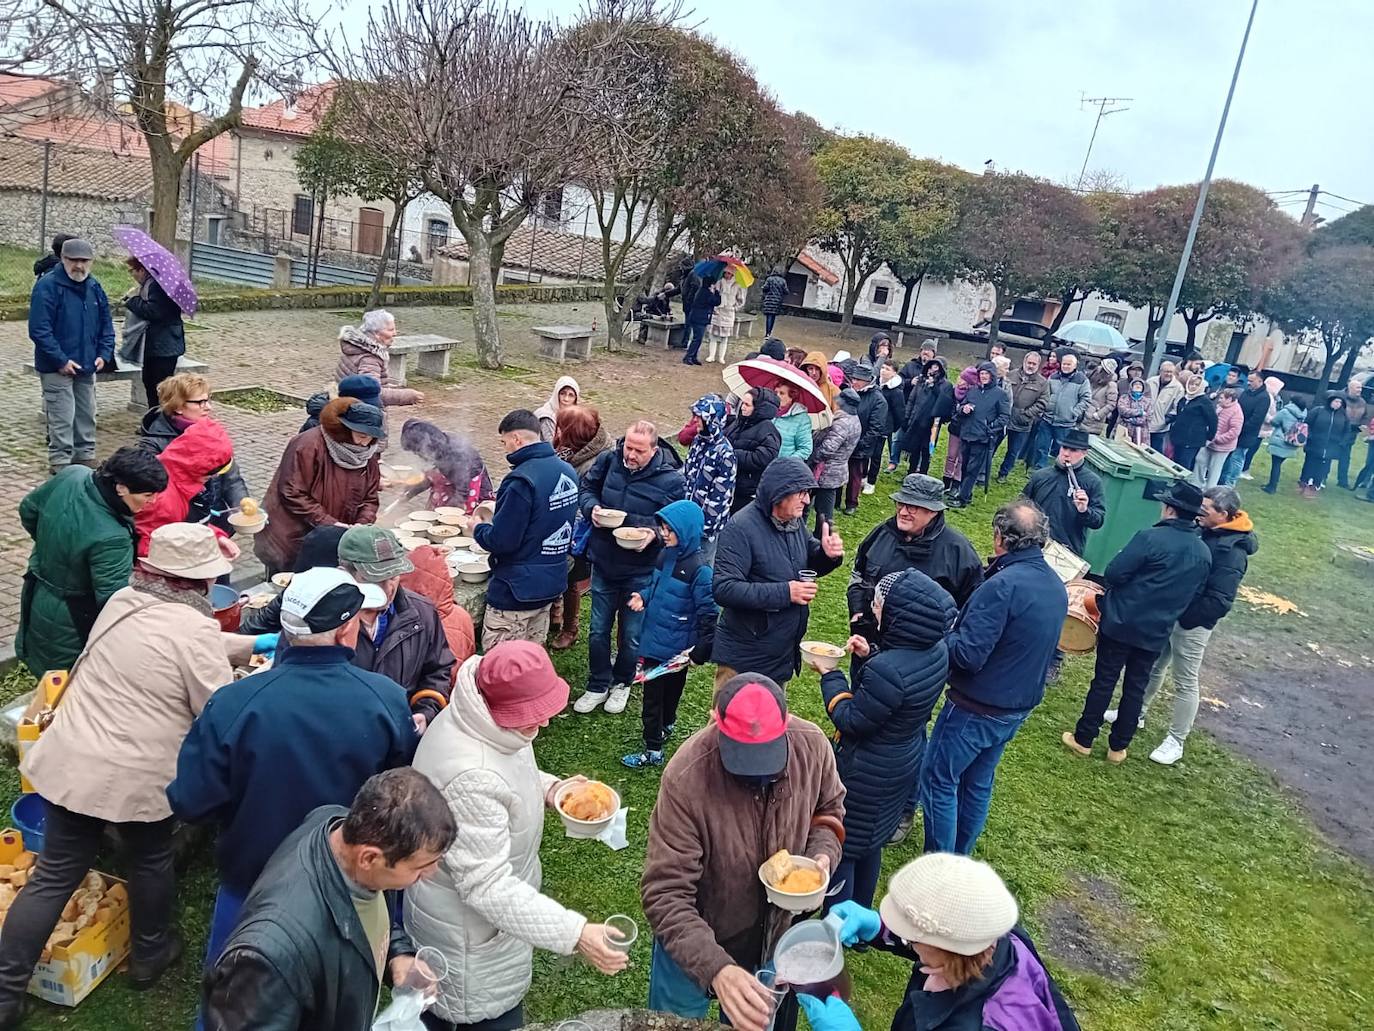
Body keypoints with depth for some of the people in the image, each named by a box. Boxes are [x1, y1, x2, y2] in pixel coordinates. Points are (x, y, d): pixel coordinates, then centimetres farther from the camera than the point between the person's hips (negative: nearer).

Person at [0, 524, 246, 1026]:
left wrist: (253, 645, 27)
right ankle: (149, 955, 40)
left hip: (69, 760, 6)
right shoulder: (195, 629, -18)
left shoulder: (121, 602, 5)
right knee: (151, 860, 20)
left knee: (55, 875, 15)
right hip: (136, 777, -5)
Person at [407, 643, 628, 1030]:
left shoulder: (483, 718, -10)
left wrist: (548, 788, -7)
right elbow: (488, 887, -36)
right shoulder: (469, 778, -39)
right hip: (471, 936, -8)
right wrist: (575, 934, -39)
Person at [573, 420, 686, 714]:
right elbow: (586, 488, 9)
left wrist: (654, 534, -28)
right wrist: (592, 508, -12)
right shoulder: (607, 460, -7)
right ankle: (598, 686, 34)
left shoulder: (670, 479, -16)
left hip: (640, 571, -3)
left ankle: (622, 683, 38)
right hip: (603, 564, 3)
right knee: (598, 631, 15)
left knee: (631, 635, 13)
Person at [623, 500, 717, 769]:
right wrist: (643, 598, -2)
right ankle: (666, 727, 39)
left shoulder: (699, 568, -21)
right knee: (653, 692, 18)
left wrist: (701, 652, -17)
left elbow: (708, 612, -18)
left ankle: (653, 751, 15)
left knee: (670, 691, 6)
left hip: (676, 649, -7)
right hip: (653, 640, 7)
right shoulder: (666, 555, 2)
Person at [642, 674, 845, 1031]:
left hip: (772, 933, 4)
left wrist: (823, 856, -21)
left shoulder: (812, 745, -22)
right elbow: (665, 893, -32)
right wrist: (716, 968, -45)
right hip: (695, 940, -3)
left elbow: (829, 809, 0)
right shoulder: (686, 778, -35)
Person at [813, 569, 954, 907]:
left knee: (840, 846, 12)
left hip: (866, 772, -9)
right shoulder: (937, 650, -10)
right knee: (871, 842, 28)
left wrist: (829, 676, -14)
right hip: (907, 759, 9)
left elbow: (851, 721, -25)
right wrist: (872, 653, -4)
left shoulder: (887, 670, -36)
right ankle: (861, 914, 47)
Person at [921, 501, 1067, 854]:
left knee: (939, 780, 6)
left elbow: (968, 655, -28)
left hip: (976, 709, -8)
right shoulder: (1057, 586, 3)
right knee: (978, 784, 21)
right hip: (1018, 707, 9)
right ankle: (960, 858, 35)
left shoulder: (1003, 585, -26)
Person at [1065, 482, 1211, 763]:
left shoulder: (1151, 537, -19)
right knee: (1136, 688, 14)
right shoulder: (1204, 554, 1)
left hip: (1121, 624, -5)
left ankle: (1083, 739, 16)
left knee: (1103, 682, 6)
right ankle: (1119, 746, 23)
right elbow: (1193, 596, 11)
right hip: (1157, 632, 5)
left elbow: (1113, 574, -18)